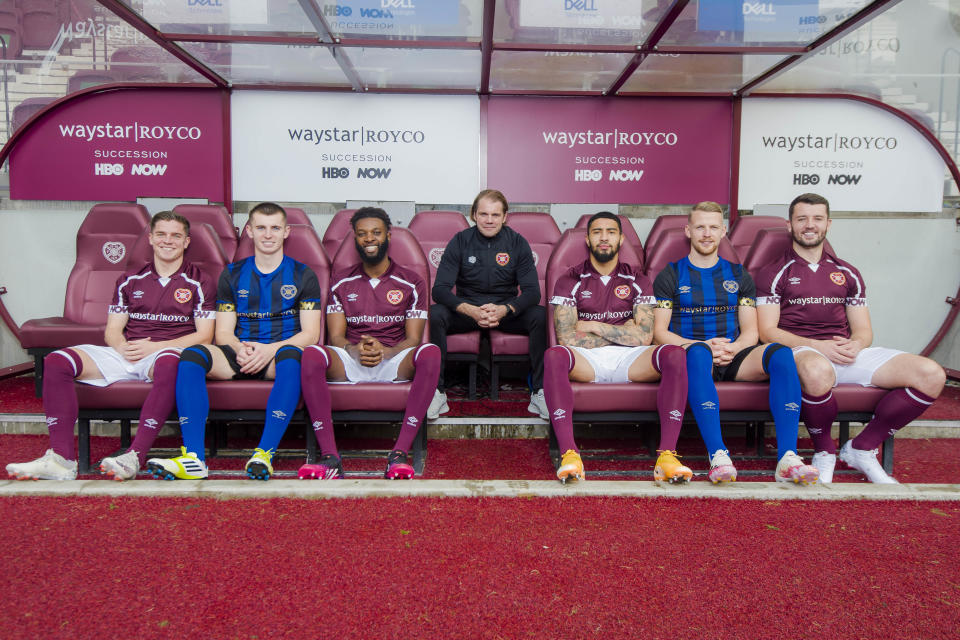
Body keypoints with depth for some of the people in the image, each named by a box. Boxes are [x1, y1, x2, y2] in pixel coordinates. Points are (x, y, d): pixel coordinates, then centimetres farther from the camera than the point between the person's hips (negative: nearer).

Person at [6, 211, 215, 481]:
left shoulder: (199, 282, 9)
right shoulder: (130, 280, 21)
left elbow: (204, 336, 0)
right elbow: (112, 330, 17)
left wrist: (155, 347, -11)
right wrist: (123, 348, -8)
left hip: (168, 352, -4)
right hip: (125, 355, 5)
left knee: (169, 363, -42)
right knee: (57, 361, -19)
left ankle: (134, 457, -43)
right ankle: (61, 459, -24)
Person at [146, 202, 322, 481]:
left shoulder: (303, 275, 10)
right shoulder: (232, 274, 17)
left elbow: (311, 333, 1)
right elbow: (223, 332, 11)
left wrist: (271, 348, -16)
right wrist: (241, 349, -13)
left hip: (278, 354, -2)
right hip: (240, 355, 2)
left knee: (291, 355, -39)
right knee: (192, 354, -28)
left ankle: (264, 453, -43)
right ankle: (194, 458, -34)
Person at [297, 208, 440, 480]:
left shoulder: (411, 282, 12)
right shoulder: (341, 282, 16)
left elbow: (413, 339, 3)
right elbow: (335, 337, 7)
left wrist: (384, 351, -18)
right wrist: (357, 350, -16)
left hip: (395, 362, -1)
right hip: (348, 362, 1)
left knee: (430, 352, -34)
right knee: (312, 354, -32)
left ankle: (400, 453, -37)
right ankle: (330, 457, -35)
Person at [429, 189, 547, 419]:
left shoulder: (517, 243, -3)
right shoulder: (460, 241, -5)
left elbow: (532, 292, -9)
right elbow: (440, 289, -12)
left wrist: (504, 310, -30)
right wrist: (470, 310, -31)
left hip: (507, 311, 0)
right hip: (467, 309, 0)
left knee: (540, 316, -29)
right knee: (435, 314, -30)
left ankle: (539, 391, -20)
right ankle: (436, 390, -22)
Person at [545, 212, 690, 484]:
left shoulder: (637, 281, 15)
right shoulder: (570, 281, 10)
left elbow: (644, 336, 1)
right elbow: (566, 337, -4)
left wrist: (594, 326, -2)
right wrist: (622, 332, 2)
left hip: (629, 359, 2)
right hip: (586, 360, -1)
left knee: (674, 354, -29)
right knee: (554, 355, -35)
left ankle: (667, 455, -35)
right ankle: (569, 454, -42)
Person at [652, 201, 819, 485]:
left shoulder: (739, 275, 21)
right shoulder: (671, 275, 12)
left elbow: (751, 331, 14)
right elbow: (659, 331, 3)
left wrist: (733, 348, -11)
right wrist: (699, 345, -14)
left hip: (733, 358, 3)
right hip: (690, 354, -3)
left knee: (780, 353, -29)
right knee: (698, 352, -40)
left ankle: (787, 457, -35)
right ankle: (718, 455, -46)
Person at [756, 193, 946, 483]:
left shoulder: (847, 273, 22)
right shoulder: (774, 274, 7)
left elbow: (864, 331, 18)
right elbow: (768, 331, -3)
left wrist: (855, 345, -7)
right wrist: (817, 345, -17)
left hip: (848, 354, 5)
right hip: (801, 352, -5)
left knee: (932, 375, -15)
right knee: (817, 370, -43)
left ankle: (861, 448, -2)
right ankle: (824, 453, -14)